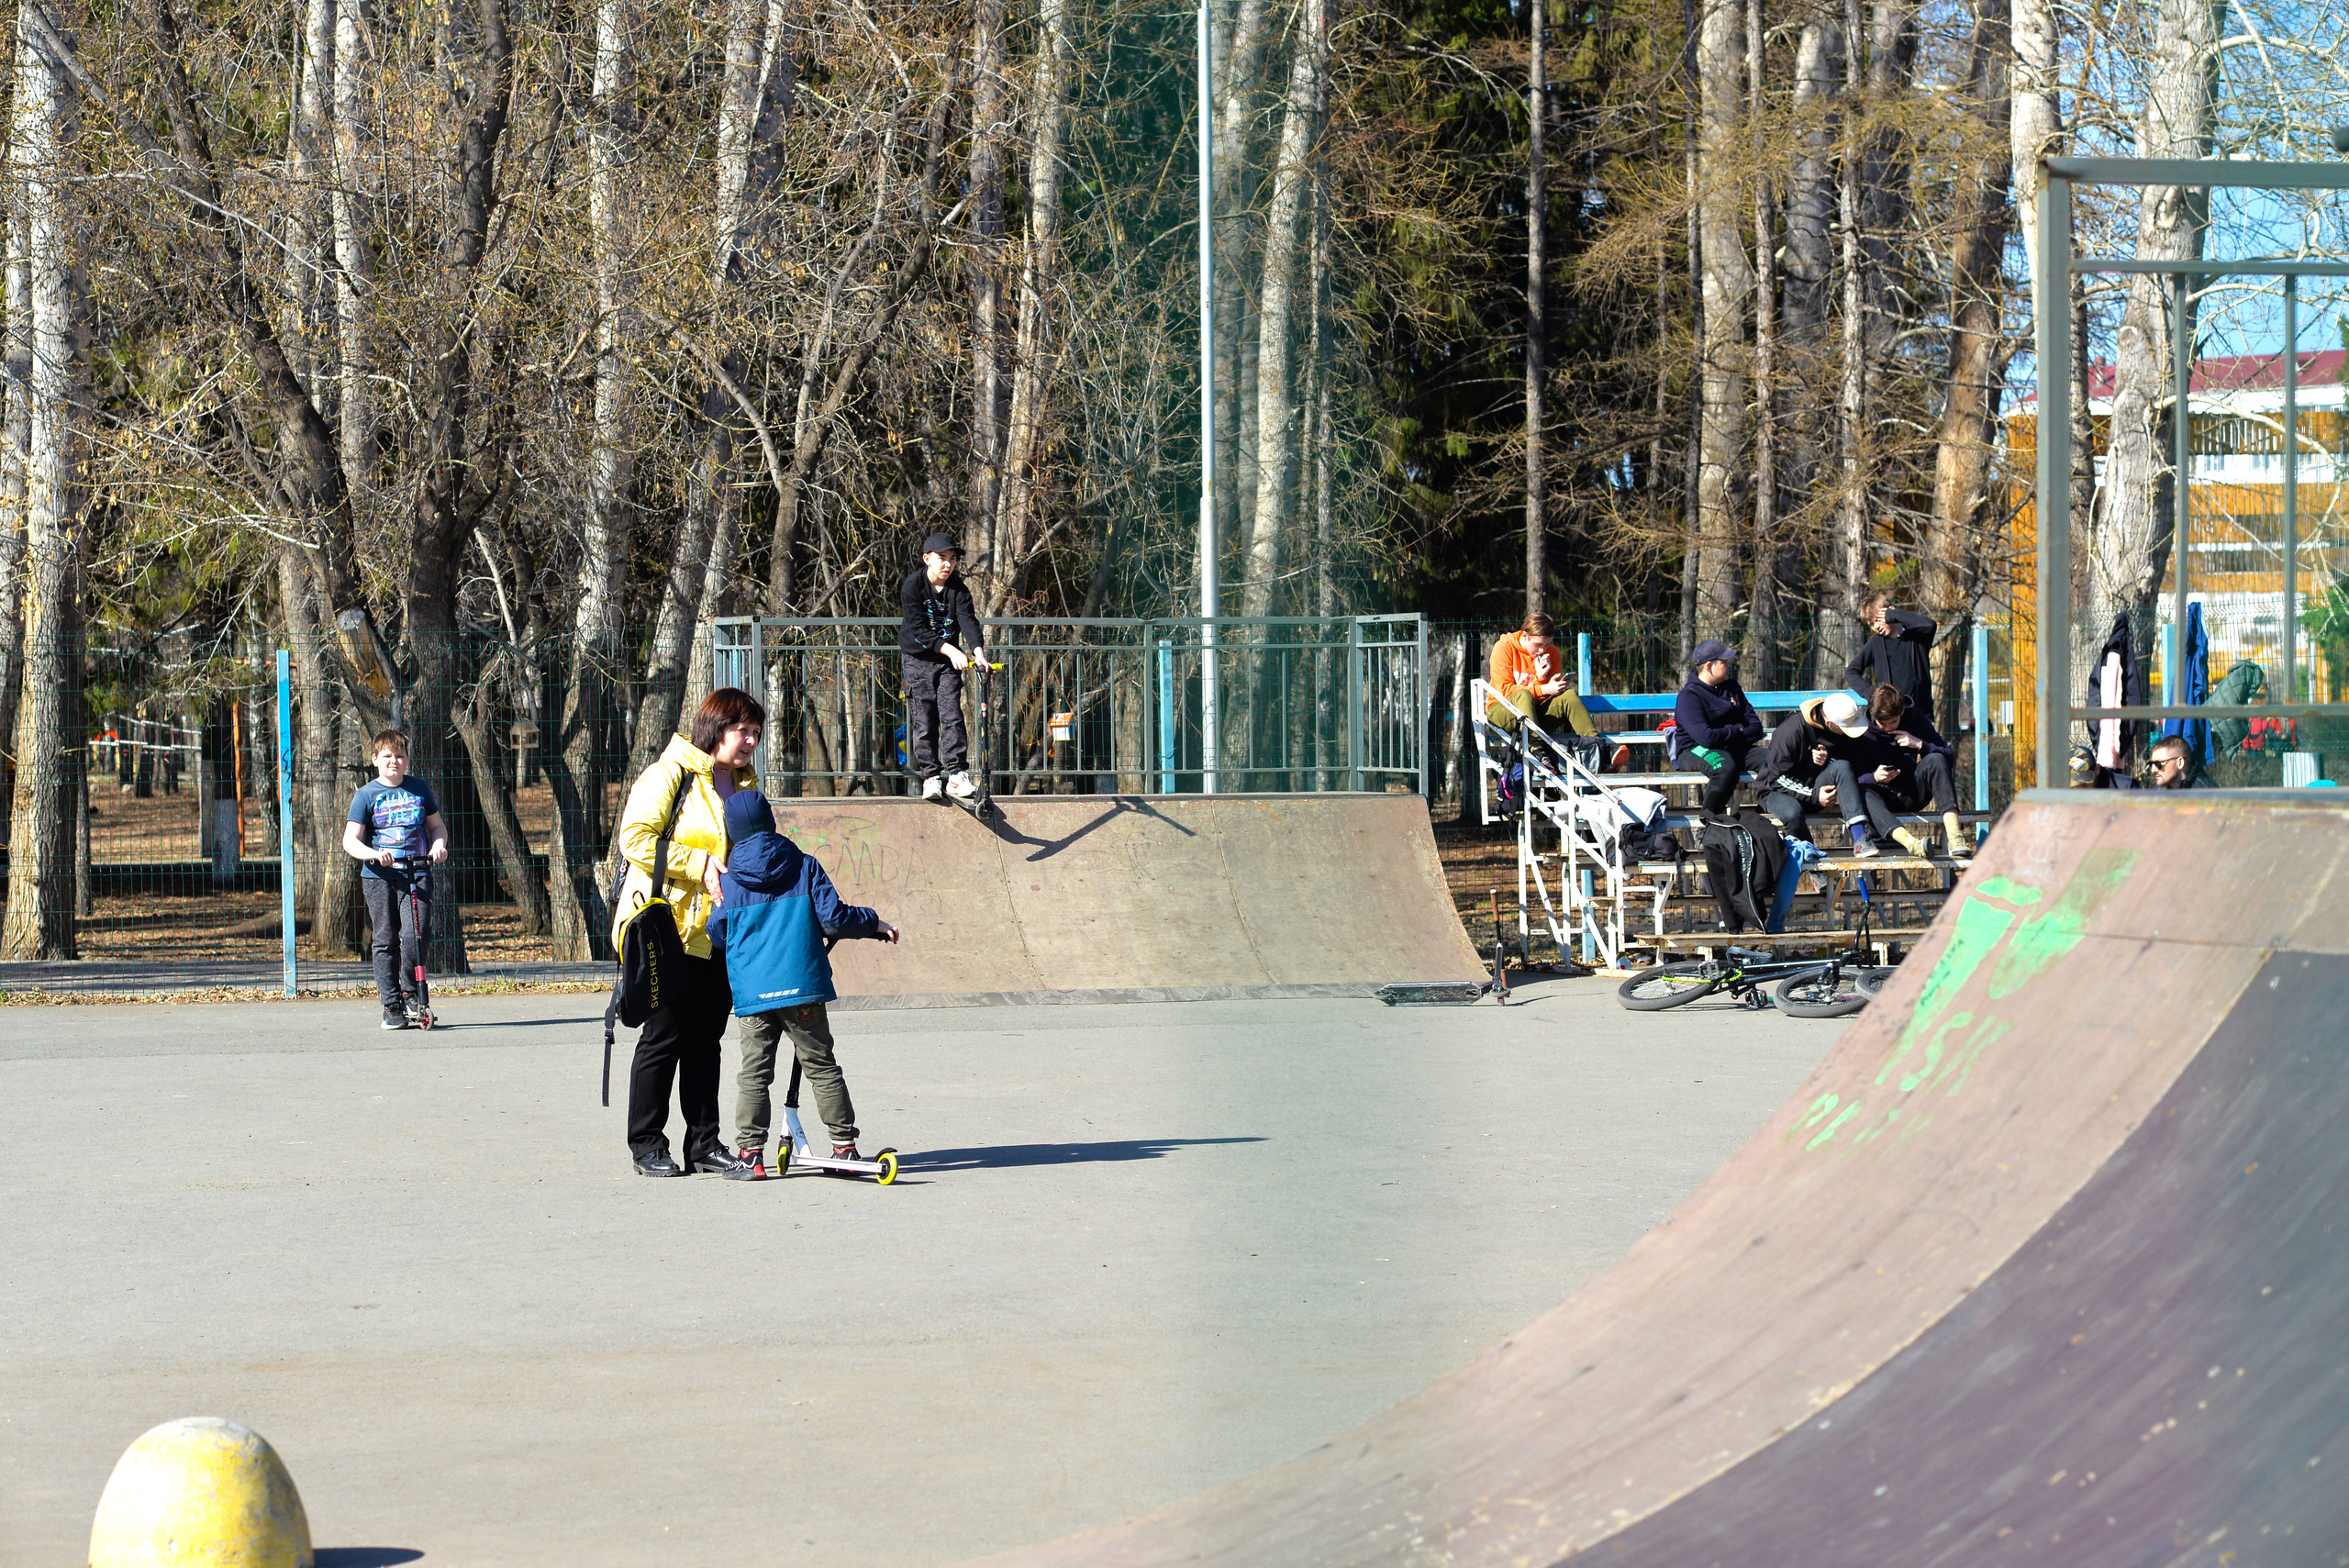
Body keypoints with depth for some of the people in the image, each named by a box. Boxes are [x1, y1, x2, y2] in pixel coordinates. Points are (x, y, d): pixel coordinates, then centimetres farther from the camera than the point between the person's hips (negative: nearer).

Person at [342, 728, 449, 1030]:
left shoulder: (419, 788, 12)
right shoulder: (367, 794, 3)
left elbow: (437, 825, 22)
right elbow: (350, 840, -2)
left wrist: (439, 844, 0)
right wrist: (372, 854, -22)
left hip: (415, 874, 1)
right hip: (379, 877, -1)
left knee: (414, 934, -15)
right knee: (385, 940, 0)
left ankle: (411, 994, 3)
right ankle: (391, 1006, 6)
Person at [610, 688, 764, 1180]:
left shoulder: (745, 786, 16)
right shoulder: (671, 774, -8)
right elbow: (635, 839, -18)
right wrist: (700, 866, -20)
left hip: (721, 932, 7)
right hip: (670, 925, -7)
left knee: (706, 1039, 9)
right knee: (665, 1036, -3)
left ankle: (704, 1143, 14)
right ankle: (647, 1144, 6)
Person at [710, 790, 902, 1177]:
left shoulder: (729, 882, 5)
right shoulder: (803, 867, 3)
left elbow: (716, 938, 11)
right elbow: (833, 917, -1)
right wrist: (873, 923, 15)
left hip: (752, 995, 0)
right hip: (801, 987, 0)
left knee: (753, 1075, 4)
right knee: (822, 1068, 8)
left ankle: (750, 1152, -2)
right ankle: (844, 1146, 8)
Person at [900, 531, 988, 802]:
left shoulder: (958, 589, -4)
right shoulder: (913, 585, -12)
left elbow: (968, 620, -16)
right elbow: (919, 628, -19)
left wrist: (978, 651, -35)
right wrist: (950, 650, -28)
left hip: (948, 662, 2)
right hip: (919, 659, -2)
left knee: (952, 716, -8)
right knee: (924, 721, -3)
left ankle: (957, 775, -7)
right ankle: (930, 777, 4)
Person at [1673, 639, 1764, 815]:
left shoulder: (1731, 688, 14)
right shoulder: (1689, 696, -10)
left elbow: (1756, 728, 9)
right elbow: (1706, 737, -24)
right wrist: (1736, 732, -6)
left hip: (1734, 749, 7)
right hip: (1696, 751, -7)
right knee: (1725, 766, -40)